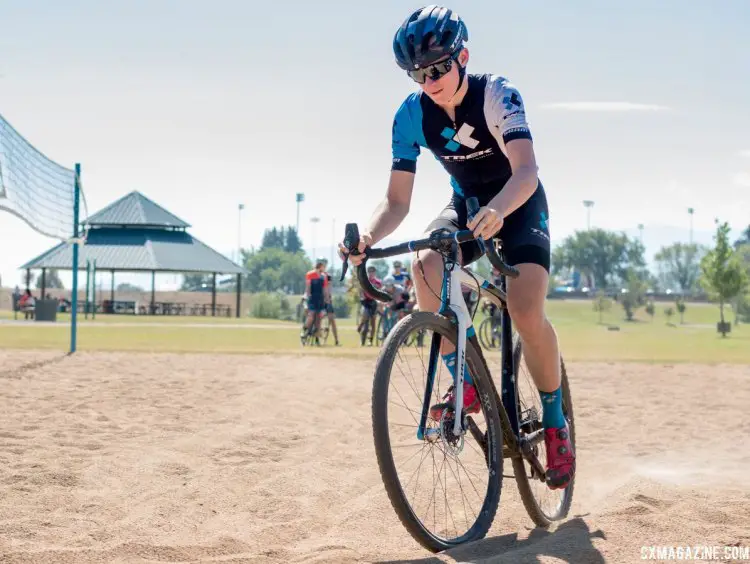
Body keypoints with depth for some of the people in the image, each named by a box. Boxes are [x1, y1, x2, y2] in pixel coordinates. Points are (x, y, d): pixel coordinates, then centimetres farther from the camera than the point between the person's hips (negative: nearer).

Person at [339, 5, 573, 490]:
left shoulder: (497, 95, -27)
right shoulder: (411, 116, -16)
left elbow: (525, 171, -41)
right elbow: (397, 200, -17)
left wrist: (496, 210, -63)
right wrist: (368, 237, -38)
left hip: (519, 205, -3)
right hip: (467, 204, 4)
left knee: (527, 311, -25)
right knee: (426, 264, -30)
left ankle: (556, 424, -4)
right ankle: (468, 382, -15)